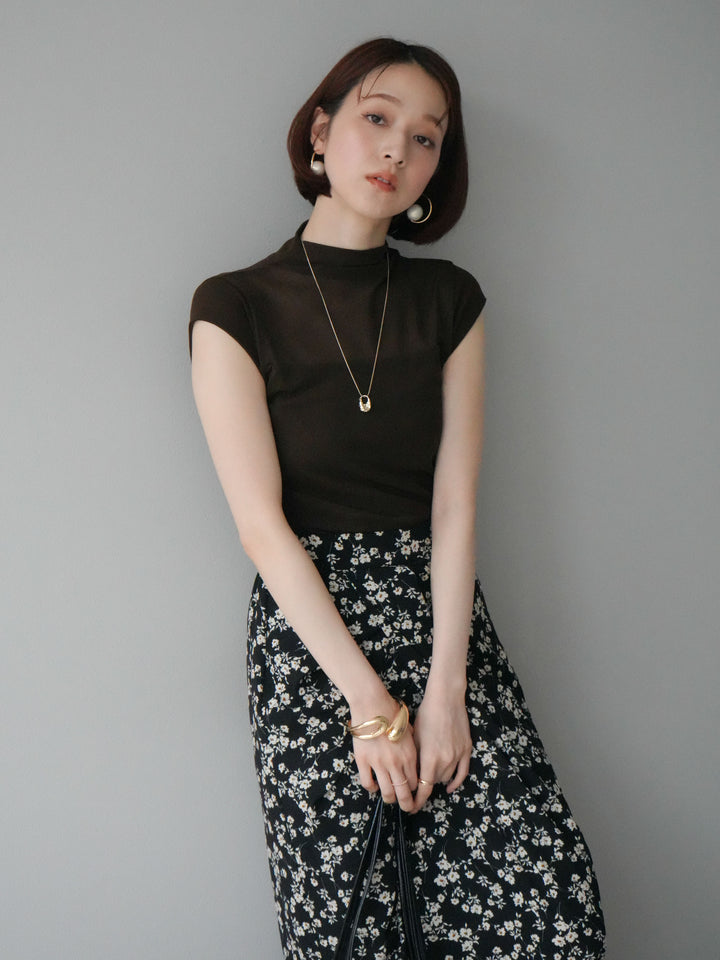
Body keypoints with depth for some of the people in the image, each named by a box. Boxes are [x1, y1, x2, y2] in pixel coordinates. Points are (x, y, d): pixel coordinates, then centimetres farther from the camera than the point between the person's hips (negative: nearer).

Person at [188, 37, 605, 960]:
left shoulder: (451, 301, 8)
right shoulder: (236, 307, -3)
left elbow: (455, 504, 0)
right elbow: (263, 525, -9)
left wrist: (443, 690, -10)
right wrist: (369, 701, -13)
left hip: (441, 612, 3)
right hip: (308, 625, -3)